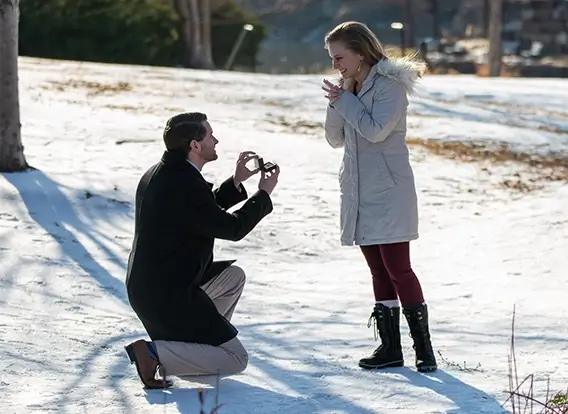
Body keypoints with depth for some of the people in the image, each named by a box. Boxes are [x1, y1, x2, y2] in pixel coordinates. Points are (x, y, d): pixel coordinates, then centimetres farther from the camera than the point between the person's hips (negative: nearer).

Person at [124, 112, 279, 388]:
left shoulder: (159, 173, 8)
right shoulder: (185, 184, -23)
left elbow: (206, 212, 22)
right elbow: (232, 228, -14)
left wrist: (236, 182, 18)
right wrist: (264, 194, 1)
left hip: (146, 287, 10)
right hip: (168, 297, -10)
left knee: (233, 276, 26)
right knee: (236, 359, -4)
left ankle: (194, 342, 19)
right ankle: (154, 353, -13)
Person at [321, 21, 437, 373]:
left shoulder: (390, 86, -10)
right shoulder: (350, 90, 13)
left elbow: (376, 130, -21)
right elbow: (335, 139, 10)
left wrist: (344, 100, -13)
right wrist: (338, 102, -4)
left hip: (388, 192, -8)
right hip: (360, 194, 8)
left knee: (398, 269, -9)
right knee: (379, 271, 9)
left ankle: (423, 346, -2)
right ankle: (390, 347, 12)